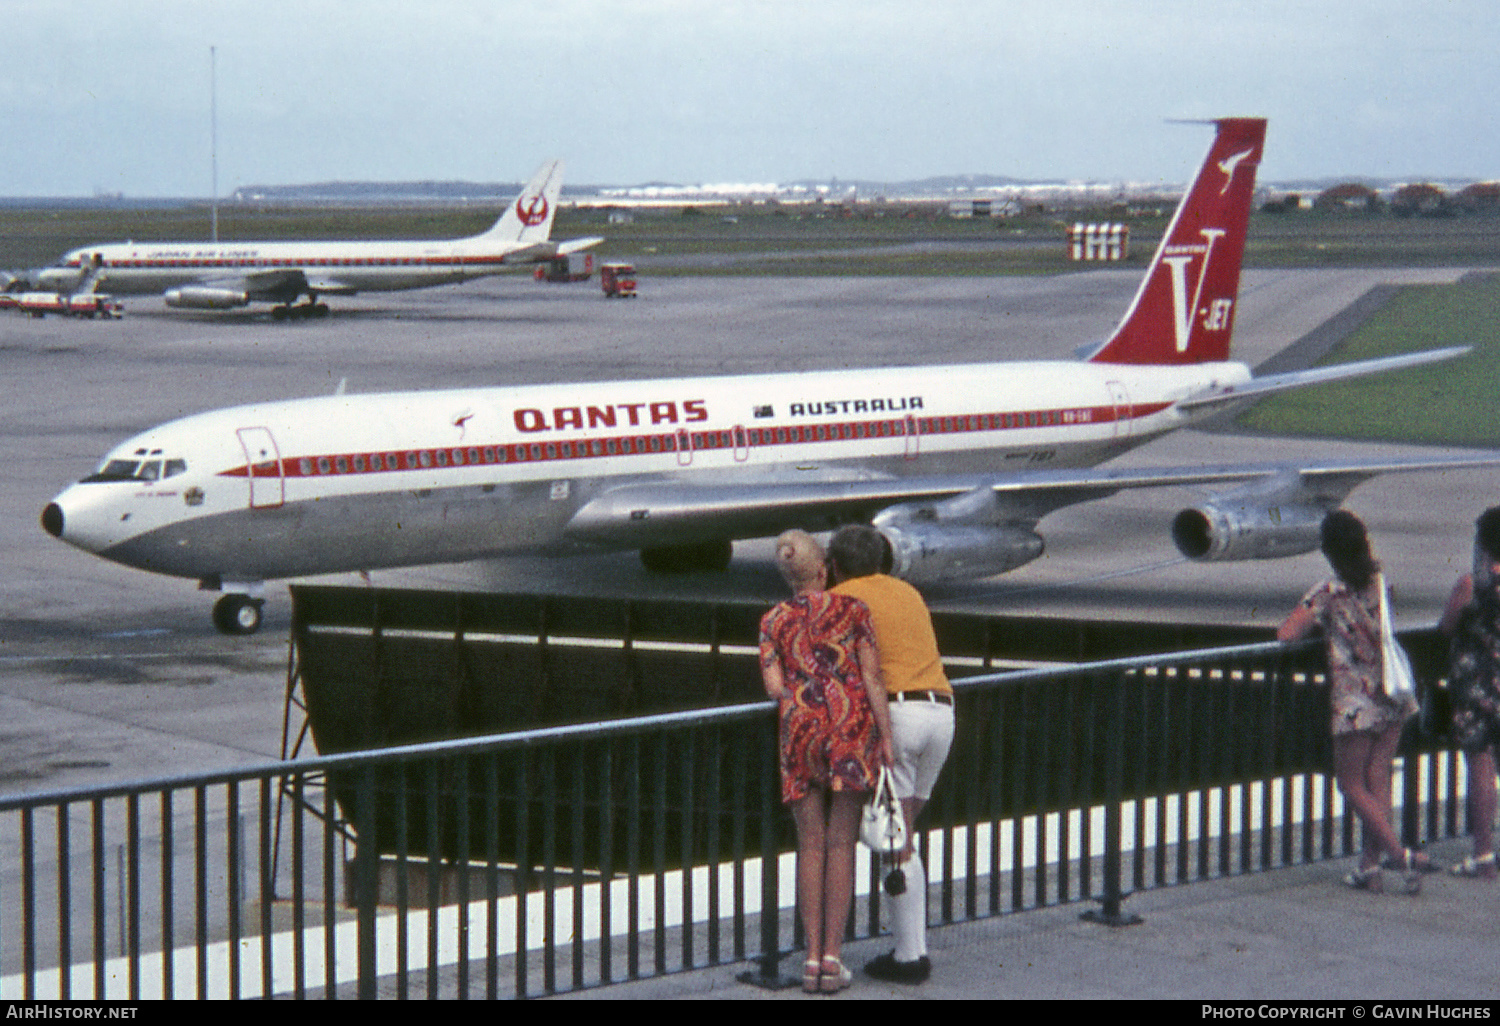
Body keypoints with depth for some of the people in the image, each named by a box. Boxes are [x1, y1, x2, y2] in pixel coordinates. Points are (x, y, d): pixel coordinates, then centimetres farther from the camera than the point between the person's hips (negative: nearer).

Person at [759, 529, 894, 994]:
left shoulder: (771, 622, 7)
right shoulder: (853, 610, 2)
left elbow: (774, 688, 0)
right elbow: (872, 676, -3)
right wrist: (887, 737, -2)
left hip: (800, 734, 2)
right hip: (852, 729, -2)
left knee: (811, 846, 8)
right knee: (841, 844, 3)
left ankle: (812, 959, 3)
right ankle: (833, 957, -1)